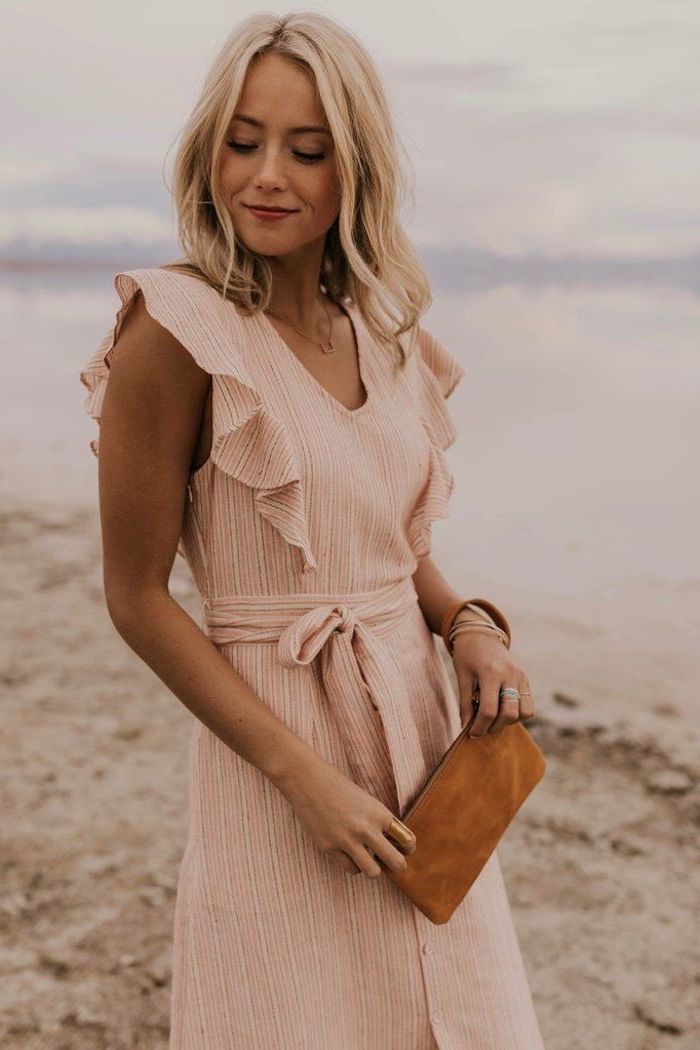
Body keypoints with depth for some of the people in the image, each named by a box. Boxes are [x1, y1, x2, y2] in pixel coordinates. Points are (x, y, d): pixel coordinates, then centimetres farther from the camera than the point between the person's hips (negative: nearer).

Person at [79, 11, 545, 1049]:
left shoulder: (385, 331, 4)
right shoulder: (178, 330, -16)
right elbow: (137, 598, -13)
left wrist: (472, 631, -5)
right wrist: (303, 773, -15)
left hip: (421, 728, 6)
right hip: (274, 742, -6)